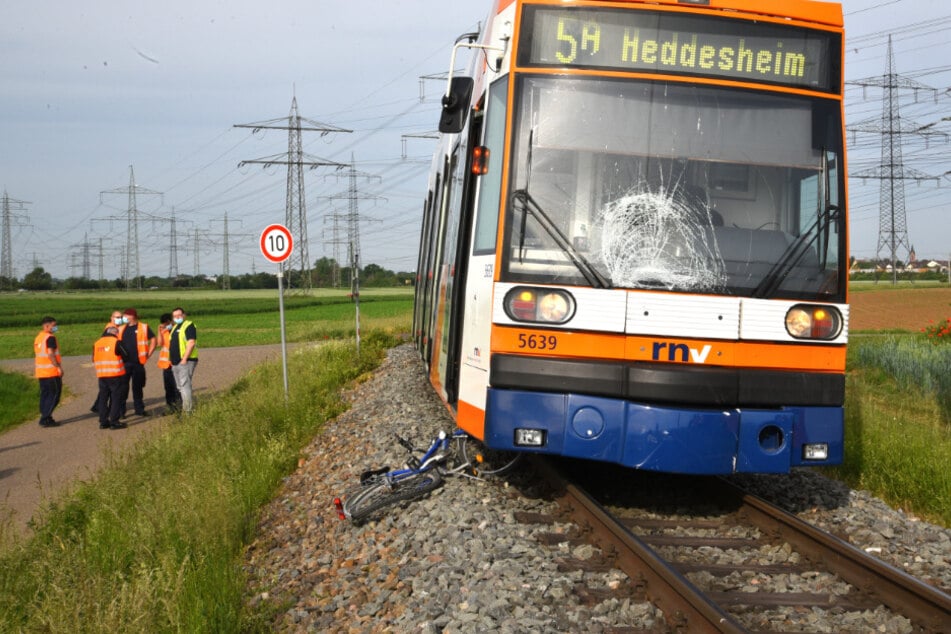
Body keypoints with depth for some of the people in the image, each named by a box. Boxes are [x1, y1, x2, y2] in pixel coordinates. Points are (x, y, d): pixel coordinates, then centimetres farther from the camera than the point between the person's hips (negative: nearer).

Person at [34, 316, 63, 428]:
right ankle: (45, 419, -7)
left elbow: (36, 354, 17)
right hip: (52, 372, -9)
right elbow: (50, 355, -22)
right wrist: (58, 367, -17)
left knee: (44, 395, 13)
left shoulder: (38, 338, 15)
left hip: (41, 372, 9)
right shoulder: (50, 338, -13)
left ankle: (45, 418, 14)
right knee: (54, 396, -3)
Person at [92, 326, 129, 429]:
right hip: (116, 375, -5)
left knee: (103, 398, 12)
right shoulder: (116, 342, -8)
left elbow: (94, 360, 14)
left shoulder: (96, 343, 9)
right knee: (116, 398, 1)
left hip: (101, 375, 5)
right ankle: (114, 421, -2)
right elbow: (125, 356, -2)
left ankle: (103, 421, 14)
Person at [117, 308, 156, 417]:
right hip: (124, 363, 1)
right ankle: (120, 411, 1)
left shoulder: (143, 327, 2)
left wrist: (147, 355, -1)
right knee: (123, 387, -2)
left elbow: (153, 340, 4)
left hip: (138, 363, -1)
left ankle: (139, 409, 17)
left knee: (137, 387, 8)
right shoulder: (121, 329, 10)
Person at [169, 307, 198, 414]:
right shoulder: (175, 327, 20)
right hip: (176, 362, 9)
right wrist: (172, 360, 17)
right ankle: (183, 407, 16)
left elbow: (191, 343, -18)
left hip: (185, 361, -9)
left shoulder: (189, 326, -8)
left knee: (185, 385, -14)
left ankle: (187, 410, -16)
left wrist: (184, 359, -22)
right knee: (180, 386, 11)